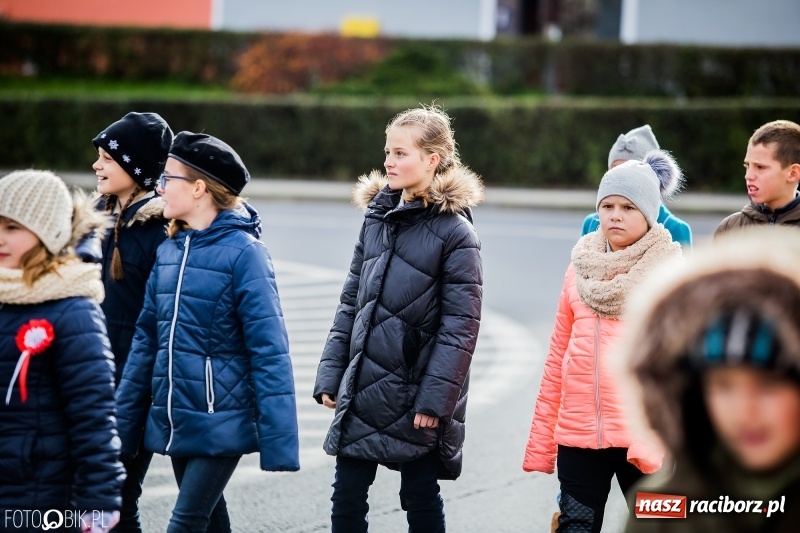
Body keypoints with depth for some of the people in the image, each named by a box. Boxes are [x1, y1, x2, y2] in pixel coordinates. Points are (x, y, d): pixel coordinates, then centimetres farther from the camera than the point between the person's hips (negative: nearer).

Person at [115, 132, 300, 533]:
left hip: (221, 424, -7)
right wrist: (122, 424, 10)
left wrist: (278, 444, -19)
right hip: (175, 422, 7)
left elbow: (269, 352, -16)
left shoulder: (243, 252, -13)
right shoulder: (169, 251, 7)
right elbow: (146, 339, 12)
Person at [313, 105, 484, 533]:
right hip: (363, 390, 6)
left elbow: (461, 325, -13)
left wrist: (434, 399, -17)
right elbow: (351, 303, 12)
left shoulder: (453, 232, -9)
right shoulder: (377, 217, 9)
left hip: (415, 397, -6)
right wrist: (331, 375, 6)